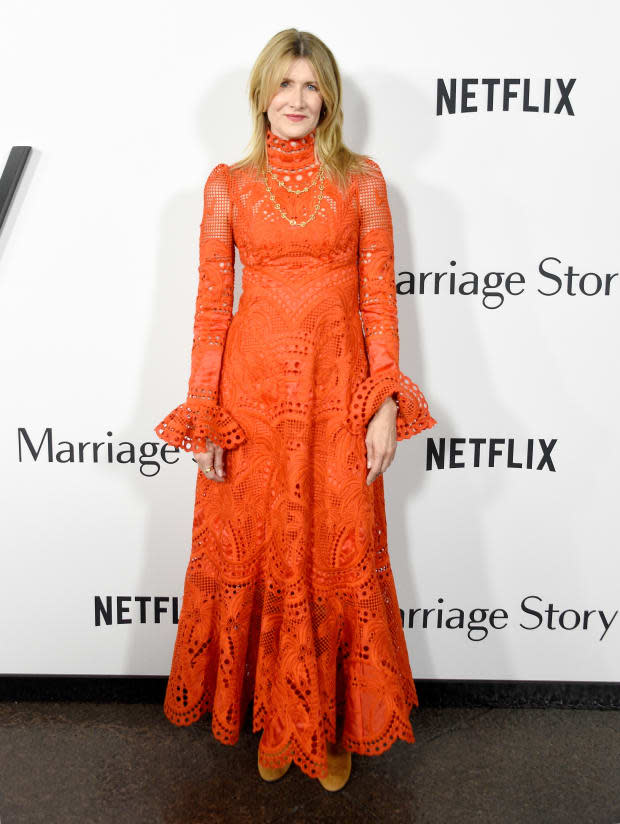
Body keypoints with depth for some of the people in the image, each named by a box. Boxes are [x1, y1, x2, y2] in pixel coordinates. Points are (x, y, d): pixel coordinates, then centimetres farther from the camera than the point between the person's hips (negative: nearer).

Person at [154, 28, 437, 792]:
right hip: (251, 388, 1)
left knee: (339, 558, 6)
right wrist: (204, 415, -3)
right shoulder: (227, 184, 6)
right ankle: (276, 719, 32)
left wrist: (386, 404, -6)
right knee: (255, 554, 8)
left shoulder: (361, 180, 6)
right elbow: (211, 304, 3)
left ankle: (332, 724, 29)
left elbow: (379, 298, 2)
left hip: (337, 391, 0)